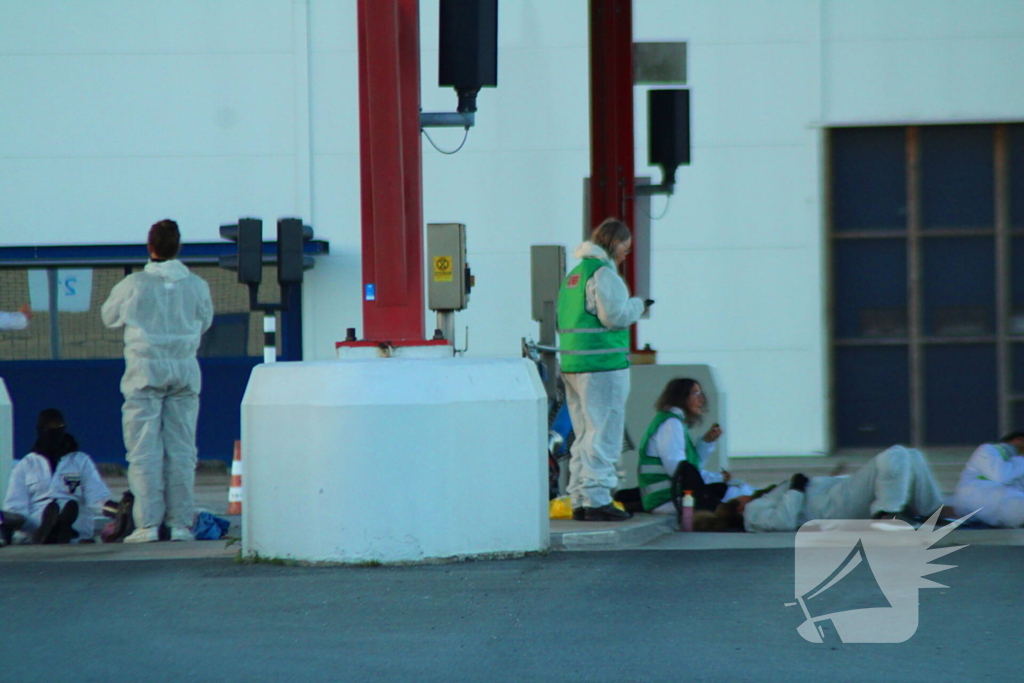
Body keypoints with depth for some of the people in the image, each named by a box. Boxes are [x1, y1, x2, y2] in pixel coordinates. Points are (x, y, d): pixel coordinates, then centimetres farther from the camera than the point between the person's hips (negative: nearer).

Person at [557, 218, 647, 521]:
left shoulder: (573, 274, 18)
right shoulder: (603, 273, -11)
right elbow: (614, 315, -19)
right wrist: (637, 305, 0)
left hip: (572, 363, 9)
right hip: (603, 364, -9)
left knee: (584, 436, 14)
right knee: (603, 434, -6)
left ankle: (580, 500, 16)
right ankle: (596, 500, -7)